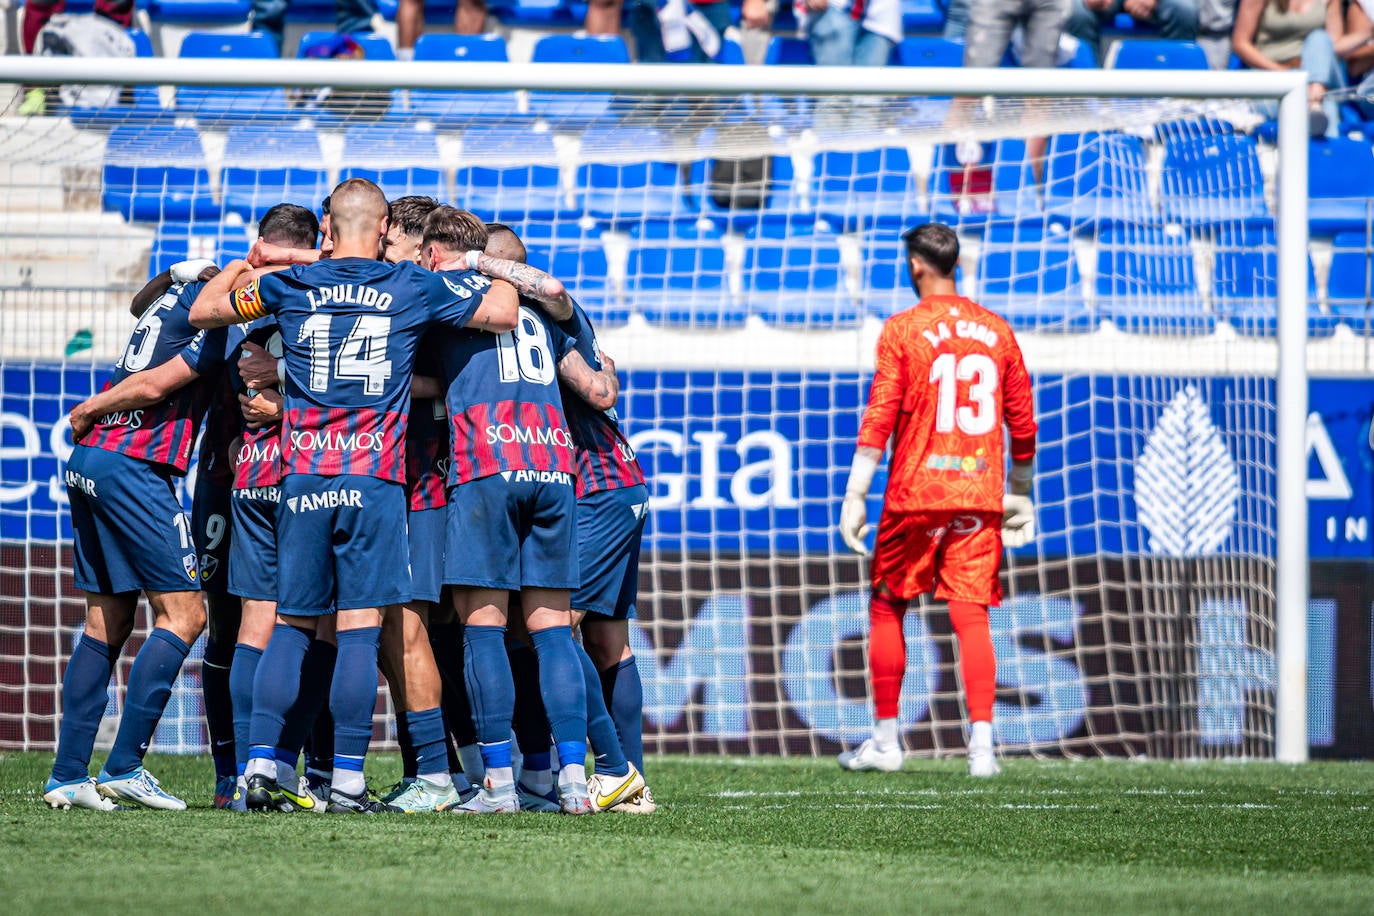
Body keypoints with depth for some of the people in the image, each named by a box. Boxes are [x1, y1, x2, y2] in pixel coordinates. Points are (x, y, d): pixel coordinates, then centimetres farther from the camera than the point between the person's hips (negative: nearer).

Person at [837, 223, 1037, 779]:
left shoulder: (903, 330, -4)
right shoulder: (996, 331, 8)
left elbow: (879, 418, -9)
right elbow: (1023, 422, 11)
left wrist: (855, 496, -8)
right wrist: (1019, 496, 21)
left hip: (915, 495, -3)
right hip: (980, 498, 3)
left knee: (887, 609, 11)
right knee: (971, 616, 0)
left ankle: (886, 740, 13)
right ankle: (981, 745, -11)